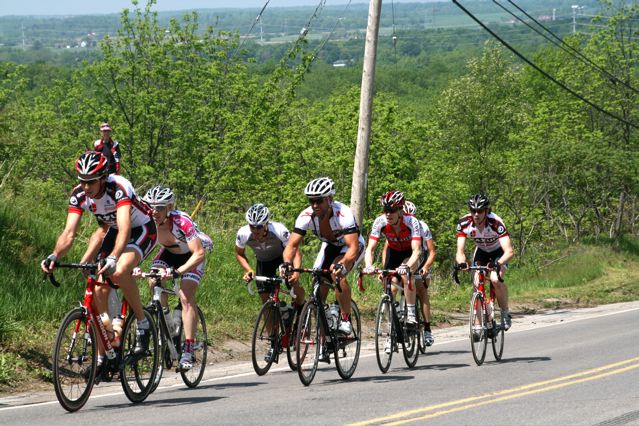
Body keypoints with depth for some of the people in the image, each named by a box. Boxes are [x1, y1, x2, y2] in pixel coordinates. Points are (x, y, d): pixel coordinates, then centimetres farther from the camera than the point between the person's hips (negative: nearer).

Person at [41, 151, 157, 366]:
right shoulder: (79, 195, -16)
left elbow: (124, 229, -45)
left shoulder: (119, 187, -33)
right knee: (99, 290, -6)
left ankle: (142, 323, -13)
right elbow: (69, 233, -20)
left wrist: (112, 258, -61)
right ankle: (101, 358, 1)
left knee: (119, 272, -34)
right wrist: (54, 256, -40)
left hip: (142, 230, -6)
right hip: (114, 231, 6)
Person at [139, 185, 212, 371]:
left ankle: (188, 350, -19)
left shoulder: (181, 221, -38)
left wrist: (177, 272, -54)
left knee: (186, 296, -21)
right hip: (168, 253, 4)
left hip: (192, 255, -4)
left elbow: (199, 253, -41)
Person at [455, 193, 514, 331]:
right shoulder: (464, 223, -26)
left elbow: (509, 251, -42)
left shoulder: (496, 222, -36)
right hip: (481, 252, 3)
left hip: (499, 252, -3)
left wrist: (498, 264, -60)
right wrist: (461, 263, -48)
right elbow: (460, 251, -25)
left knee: (495, 280, -28)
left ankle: (506, 313, -7)